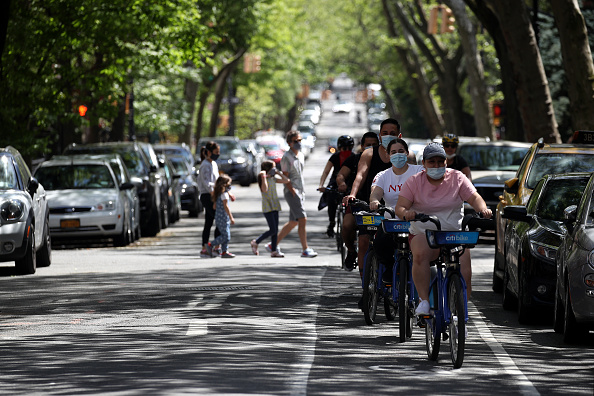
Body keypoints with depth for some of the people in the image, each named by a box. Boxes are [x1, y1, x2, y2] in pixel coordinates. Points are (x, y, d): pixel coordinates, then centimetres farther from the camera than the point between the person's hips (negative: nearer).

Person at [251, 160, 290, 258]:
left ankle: (274, 250, 9)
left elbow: (286, 180, 11)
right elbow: (265, 189, -27)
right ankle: (255, 242, 4)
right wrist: (264, 177, -32)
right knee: (272, 230, -11)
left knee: (275, 230, 5)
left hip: (275, 206, 7)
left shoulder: (273, 178, 9)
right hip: (267, 207, -7)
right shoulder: (263, 179, -11)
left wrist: (278, 173, 4)